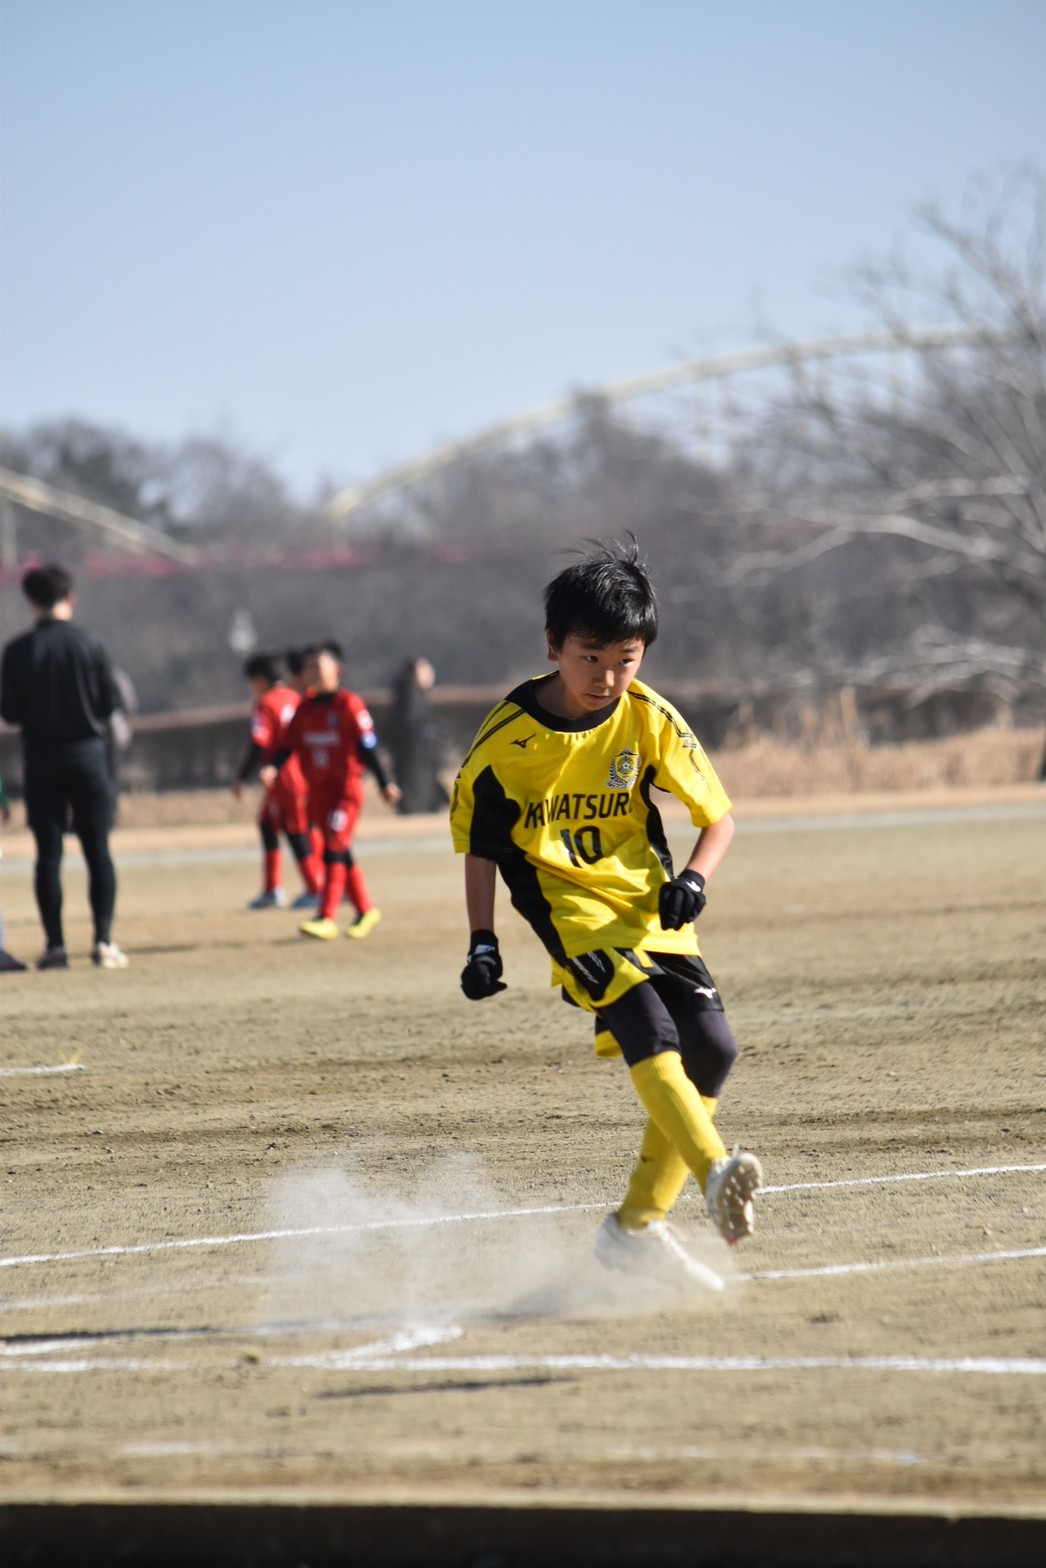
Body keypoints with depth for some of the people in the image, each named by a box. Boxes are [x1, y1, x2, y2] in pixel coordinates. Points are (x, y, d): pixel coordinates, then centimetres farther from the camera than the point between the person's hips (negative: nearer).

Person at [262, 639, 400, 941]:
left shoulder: (349, 705, -8)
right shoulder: (305, 708, 9)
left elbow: (367, 747, -8)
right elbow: (289, 745, 8)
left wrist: (384, 783, -9)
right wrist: (273, 767, -10)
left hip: (346, 788, -7)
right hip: (317, 790, 7)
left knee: (334, 850, -14)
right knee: (340, 854, 12)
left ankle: (327, 919, -17)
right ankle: (366, 911, 26)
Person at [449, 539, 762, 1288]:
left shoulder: (649, 719, -4)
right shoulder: (507, 736, -10)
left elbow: (718, 815, 3)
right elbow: (479, 845, 3)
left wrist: (694, 879, -17)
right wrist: (483, 944, -5)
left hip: (648, 908, 4)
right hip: (568, 906, -4)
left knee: (712, 1048, -7)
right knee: (648, 1028, -28)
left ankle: (638, 1225, 5)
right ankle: (717, 1172, -45)